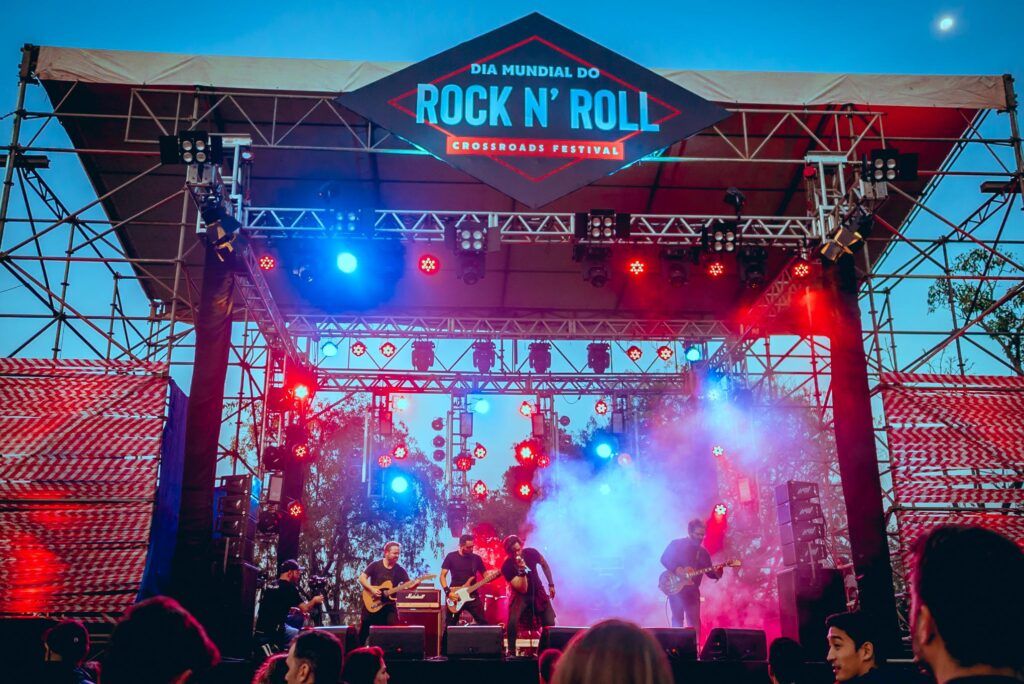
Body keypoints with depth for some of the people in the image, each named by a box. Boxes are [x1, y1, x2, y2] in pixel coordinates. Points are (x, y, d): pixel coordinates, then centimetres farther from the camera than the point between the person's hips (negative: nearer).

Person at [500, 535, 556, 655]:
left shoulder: (531, 553, -17)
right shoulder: (507, 566, -25)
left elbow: (545, 565, 6)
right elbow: (523, 589, -27)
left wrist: (551, 585, 7)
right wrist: (522, 570, -40)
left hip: (538, 592, 3)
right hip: (520, 595, -3)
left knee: (550, 623, -6)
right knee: (513, 621, -27)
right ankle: (511, 652, -7)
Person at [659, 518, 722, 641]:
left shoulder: (703, 552, 13)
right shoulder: (676, 544, -2)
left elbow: (710, 572, 10)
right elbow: (664, 559, -8)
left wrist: (717, 573, -12)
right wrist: (676, 569, -21)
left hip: (692, 590, 5)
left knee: (694, 620, 5)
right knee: (677, 618, -6)